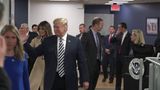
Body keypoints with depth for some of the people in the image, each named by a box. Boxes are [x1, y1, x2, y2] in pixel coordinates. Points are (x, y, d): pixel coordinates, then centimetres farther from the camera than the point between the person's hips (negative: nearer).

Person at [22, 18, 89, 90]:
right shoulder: (48, 41, 5)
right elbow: (34, 53, 7)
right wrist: (25, 42, -6)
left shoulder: (75, 41, 0)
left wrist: (85, 79, -3)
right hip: (52, 80, 1)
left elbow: (81, 62, 0)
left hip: (69, 80, -1)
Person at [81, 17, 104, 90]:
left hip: (97, 62, 7)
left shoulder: (98, 34, 10)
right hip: (90, 63, -7)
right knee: (89, 84, -2)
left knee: (94, 83, 13)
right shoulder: (86, 35, -14)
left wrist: (100, 59, 13)